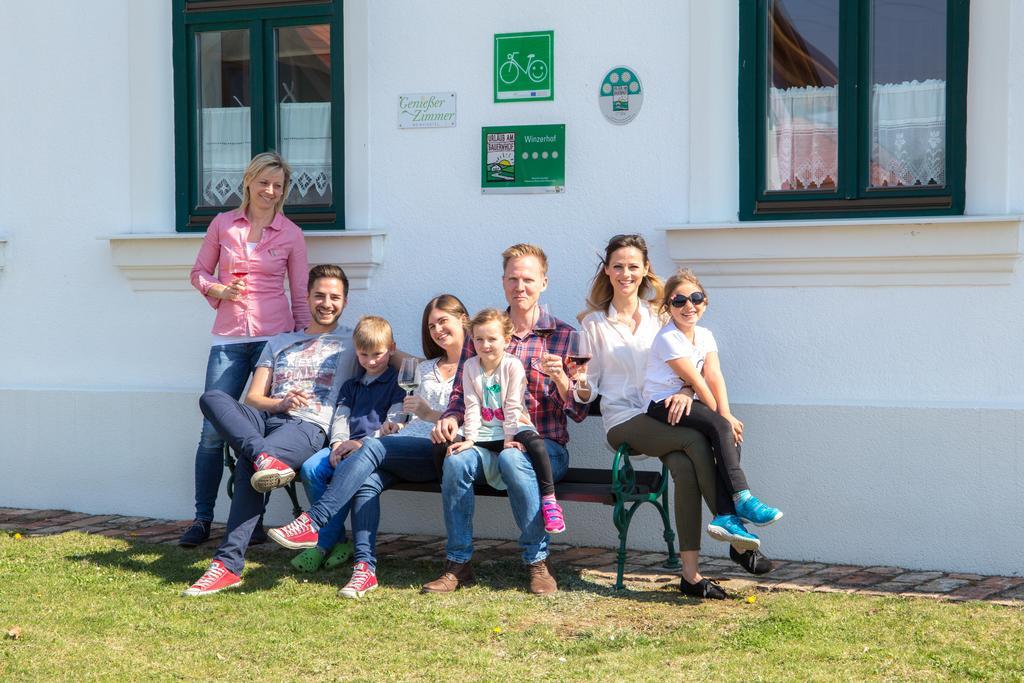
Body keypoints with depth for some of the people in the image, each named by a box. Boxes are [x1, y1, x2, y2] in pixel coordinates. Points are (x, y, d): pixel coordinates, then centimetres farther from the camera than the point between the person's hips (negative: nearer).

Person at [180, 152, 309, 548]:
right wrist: (218, 289, -4)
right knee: (213, 430, -5)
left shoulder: (291, 234, 6)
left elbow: (300, 296, 9)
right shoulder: (223, 225, 9)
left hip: (274, 336, -1)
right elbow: (199, 273, 16)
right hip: (229, 338, 1)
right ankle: (202, 519, 6)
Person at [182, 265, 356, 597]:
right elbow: (252, 398, 17)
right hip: (267, 419, 5)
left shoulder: (351, 342, 22)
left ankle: (229, 565, -38)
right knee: (212, 397, -26)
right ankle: (265, 457, -45)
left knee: (247, 467, -34)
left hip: (309, 427, -5)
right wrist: (280, 402, -2)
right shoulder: (279, 342, 29)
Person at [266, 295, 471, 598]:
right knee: (368, 480, -27)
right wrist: (397, 428, 9)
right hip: (412, 447, 6)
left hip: (442, 448, -6)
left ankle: (313, 522, -35)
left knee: (372, 448, -30)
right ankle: (365, 568, -36)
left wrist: (431, 415, -8)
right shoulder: (427, 369, 33)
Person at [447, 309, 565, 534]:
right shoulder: (471, 366, 3)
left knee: (533, 441, -36)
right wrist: (470, 439, -10)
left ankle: (549, 498, -28)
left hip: (512, 429, -4)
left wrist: (509, 438, -16)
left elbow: (513, 406, -10)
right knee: (454, 454, -18)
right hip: (484, 434, 4)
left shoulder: (513, 365, -6)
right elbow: (472, 406, -1)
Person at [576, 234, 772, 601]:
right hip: (624, 423, -2)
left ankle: (691, 572, -33)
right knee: (695, 439, -32)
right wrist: (580, 384, -16)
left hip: (663, 417, 2)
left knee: (685, 467, -33)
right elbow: (589, 390, 9)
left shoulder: (660, 315, 15)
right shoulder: (594, 323, 11)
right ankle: (737, 538, -30)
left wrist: (684, 392, -13)